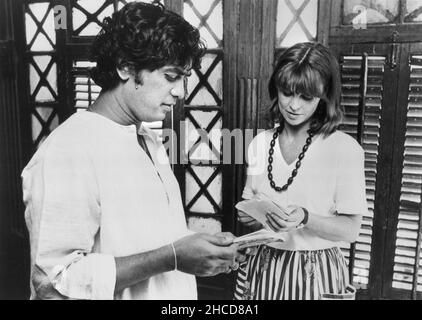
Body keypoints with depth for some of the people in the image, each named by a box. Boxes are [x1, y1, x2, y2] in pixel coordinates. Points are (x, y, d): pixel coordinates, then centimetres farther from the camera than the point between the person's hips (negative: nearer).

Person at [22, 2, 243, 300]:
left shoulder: (150, 140, 3)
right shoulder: (68, 151, -23)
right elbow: (53, 283, -26)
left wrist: (197, 249, -7)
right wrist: (172, 257, -28)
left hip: (170, 294, 8)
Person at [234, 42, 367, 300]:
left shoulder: (345, 149, -13)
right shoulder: (260, 143, 1)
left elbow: (351, 230, -10)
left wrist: (304, 219, -25)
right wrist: (249, 216, -10)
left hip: (316, 273, -3)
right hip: (261, 267, 4)